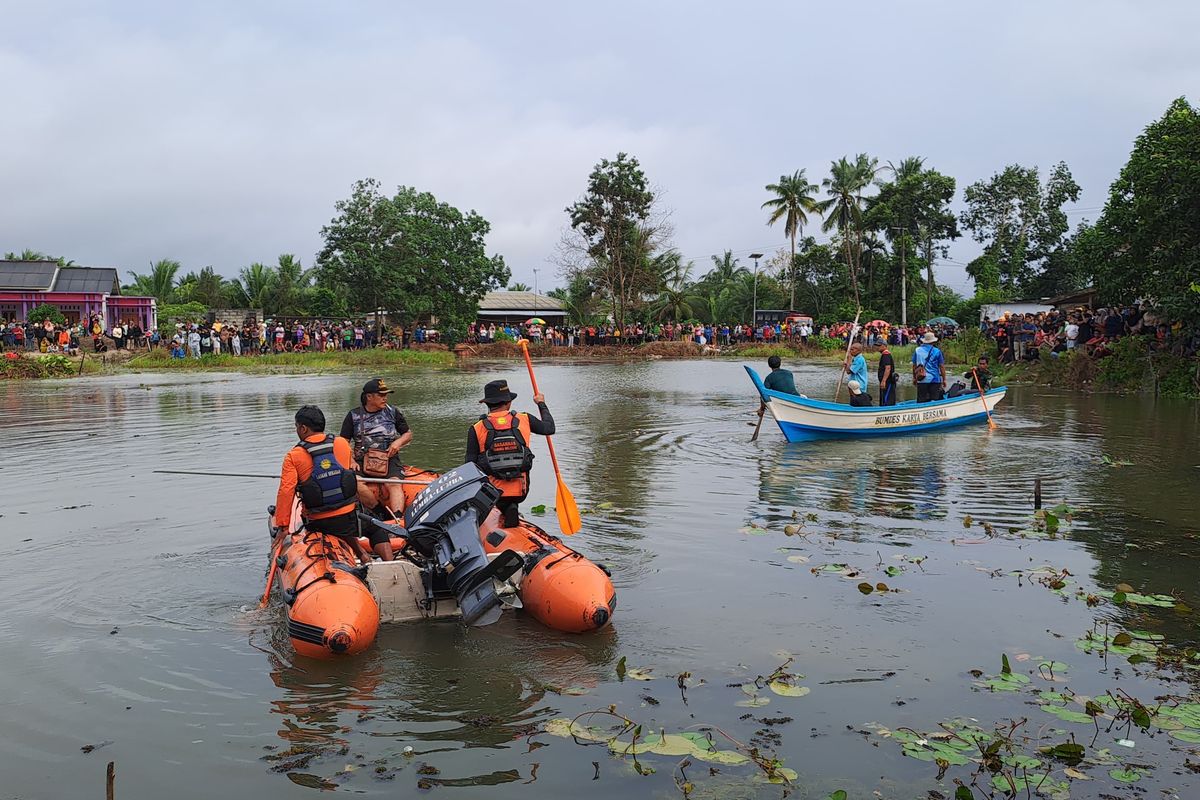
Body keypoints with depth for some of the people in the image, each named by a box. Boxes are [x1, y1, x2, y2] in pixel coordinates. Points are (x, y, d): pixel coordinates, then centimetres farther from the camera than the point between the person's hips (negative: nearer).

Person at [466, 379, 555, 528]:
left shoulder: (476, 429, -7)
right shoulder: (524, 420, -5)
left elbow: (470, 467, -5)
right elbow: (549, 428, 13)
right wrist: (541, 404, 28)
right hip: (520, 492, 0)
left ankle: (505, 509, 7)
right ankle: (512, 507, 4)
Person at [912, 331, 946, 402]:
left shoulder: (917, 350, 3)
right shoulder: (937, 351, -4)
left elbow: (914, 365, 8)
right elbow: (942, 366, -2)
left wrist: (914, 378, 19)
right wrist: (944, 379, 5)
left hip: (921, 380, 2)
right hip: (934, 380, -2)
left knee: (921, 401, 5)